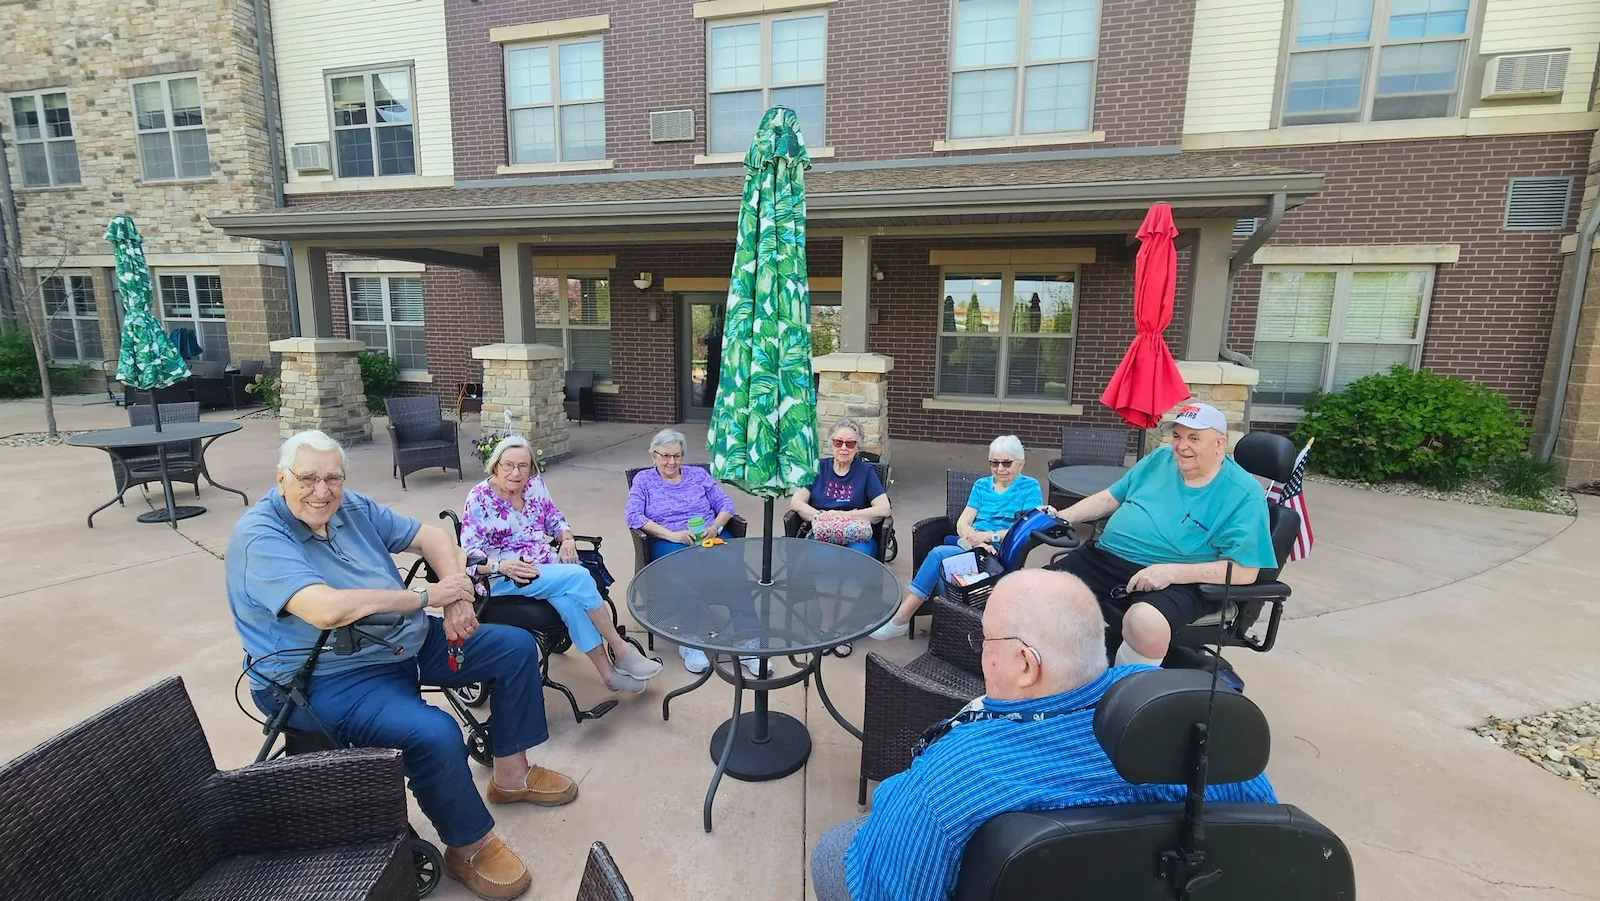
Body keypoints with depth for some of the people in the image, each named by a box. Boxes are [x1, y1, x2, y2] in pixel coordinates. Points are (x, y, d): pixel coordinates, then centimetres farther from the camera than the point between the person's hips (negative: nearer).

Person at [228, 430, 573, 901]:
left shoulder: (353, 507, 3)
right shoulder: (258, 538, -19)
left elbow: (433, 537, 6)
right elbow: (328, 610, -34)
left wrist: (458, 594, -13)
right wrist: (427, 596, -24)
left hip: (406, 642, 8)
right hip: (327, 680, -8)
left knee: (516, 647, 5)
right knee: (434, 732, -32)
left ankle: (511, 773, 20)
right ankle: (470, 846, -3)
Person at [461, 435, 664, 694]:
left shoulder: (536, 484, 4)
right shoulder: (479, 499, -10)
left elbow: (555, 519, 14)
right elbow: (470, 554, -13)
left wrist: (567, 538, -8)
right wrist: (502, 565, -31)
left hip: (546, 565, 5)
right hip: (503, 577, -4)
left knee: (568, 599, -30)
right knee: (578, 577, -29)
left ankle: (608, 672, -22)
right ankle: (620, 650, -16)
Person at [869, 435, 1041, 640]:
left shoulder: (1030, 487, 8)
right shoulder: (981, 485, 20)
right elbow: (962, 523, 10)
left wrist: (989, 536, -17)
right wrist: (975, 539, -14)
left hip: (1000, 552, -4)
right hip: (970, 546, 4)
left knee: (938, 554, -27)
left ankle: (900, 619, -23)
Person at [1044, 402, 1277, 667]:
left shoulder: (1243, 494, -5)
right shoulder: (1160, 459, 13)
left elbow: (1245, 570, -11)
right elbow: (1109, 498, 21)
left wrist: (1171, 572, -21)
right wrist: (1062, 516, 6)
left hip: (1175, 582, -5)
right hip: (1104, 557, 6)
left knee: (1146, 624, -39)